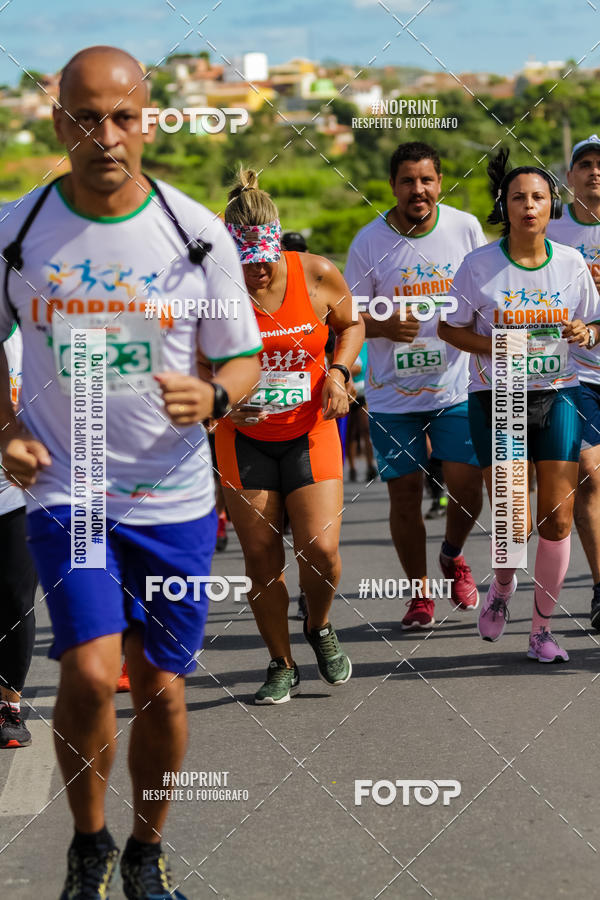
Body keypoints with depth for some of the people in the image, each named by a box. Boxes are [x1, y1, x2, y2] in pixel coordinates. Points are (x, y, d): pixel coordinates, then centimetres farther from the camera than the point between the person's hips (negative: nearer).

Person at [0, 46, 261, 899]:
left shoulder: (198, 233, -4)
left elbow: (244, 359, 4)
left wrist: (212, 396, -19)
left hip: (173, 498, 1)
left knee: (160, 687, 5)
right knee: (90, 672, -16)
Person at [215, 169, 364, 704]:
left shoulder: (317, 275, -9)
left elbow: (351, 324, 11)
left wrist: (338, 372, -6)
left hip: (310, 432, 0)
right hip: (245, 437, 0)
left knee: (320, 549, -11)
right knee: (261, 559, 1)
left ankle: (320, 628, 22)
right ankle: (282, 667, 20)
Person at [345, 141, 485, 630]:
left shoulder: (465, 227, -1)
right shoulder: (369, 242, -6)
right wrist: (383, 325, -20)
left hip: (457, 387, 1)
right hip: (393, 393, 0)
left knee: (466, 487, -6)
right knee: (405, 495, 2)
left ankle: (453, 556, 26)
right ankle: (420, 590, 22)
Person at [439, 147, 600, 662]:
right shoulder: (479, 265, -5)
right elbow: (450, 328, 3)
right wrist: (495, 346, -14)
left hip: (557, 395, 2)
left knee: (557, 521, -3)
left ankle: (542, 629, 13)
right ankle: (502, 585, 28)